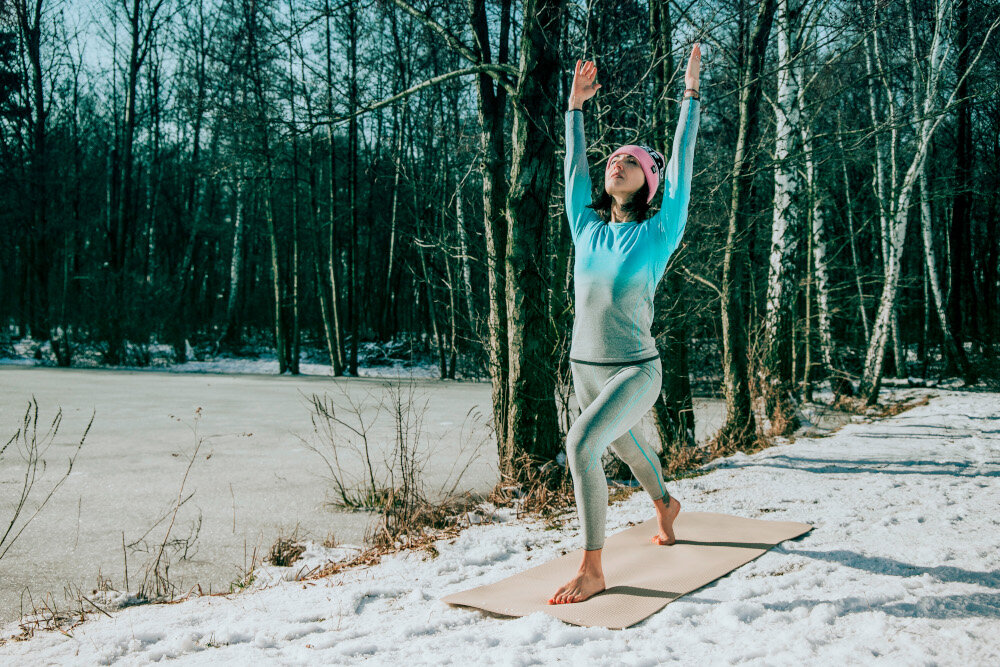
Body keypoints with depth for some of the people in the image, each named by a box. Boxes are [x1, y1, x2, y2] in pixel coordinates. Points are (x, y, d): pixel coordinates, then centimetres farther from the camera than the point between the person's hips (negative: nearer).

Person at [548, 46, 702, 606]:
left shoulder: (659, 234, -7)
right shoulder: (588, 227, 4)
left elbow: (682, 162, -8)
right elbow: (575, 166, 12)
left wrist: (691, 94, -4)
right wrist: (576, 107, 12)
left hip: (636, 371, -6)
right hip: (585, 368, 6)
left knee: (581, 444, -26)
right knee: (627, 448, 27)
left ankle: (592, 571, -16)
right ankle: (666, 506, 58)